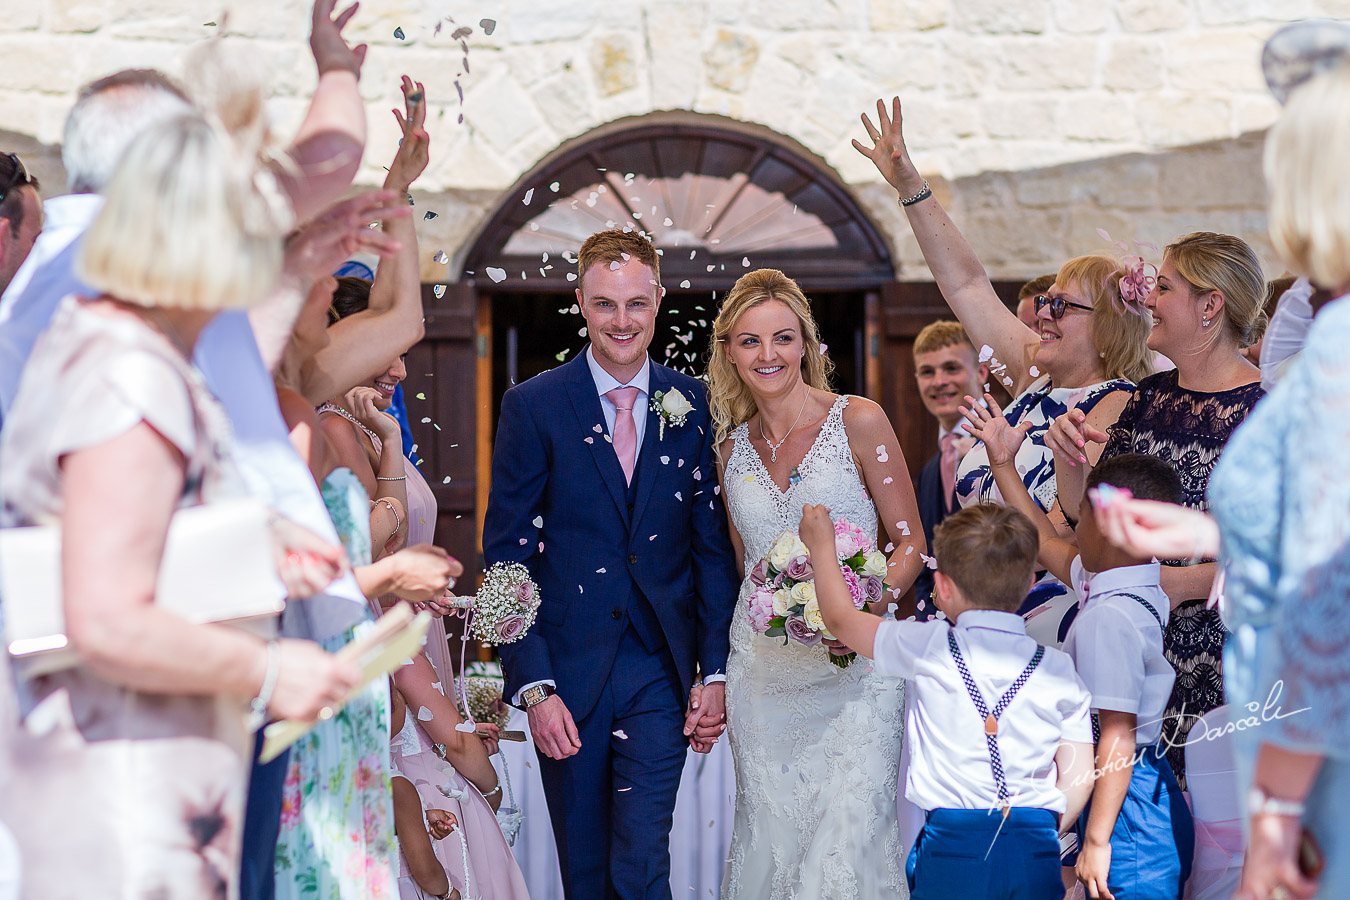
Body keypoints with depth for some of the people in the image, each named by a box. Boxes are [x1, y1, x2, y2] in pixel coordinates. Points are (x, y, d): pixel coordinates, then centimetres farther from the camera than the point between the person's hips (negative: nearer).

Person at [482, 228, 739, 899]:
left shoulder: (694, 405, 3)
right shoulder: (533, 406, -3)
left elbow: (714, 546, 7)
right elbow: (506, 556, -3)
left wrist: (715, 671, 0)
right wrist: (533, 686, -10)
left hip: (661, 671, 0)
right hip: (568, 671, 0)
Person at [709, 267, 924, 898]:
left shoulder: (859, 422, -3)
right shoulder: (732, 447, 10)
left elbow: (910, 543, -1)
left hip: (854, 665, -4)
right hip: (763, 673, 4)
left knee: (847, 843, -12)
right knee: (771, 840, 4)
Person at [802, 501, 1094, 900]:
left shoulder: (928, 648, -1)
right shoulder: (1059, 669, 4)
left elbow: (841, 618, 15)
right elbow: (1079, 777, 2)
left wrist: (821, 544, 30)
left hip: (952, 846, -2)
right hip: (1037, 851, 2)